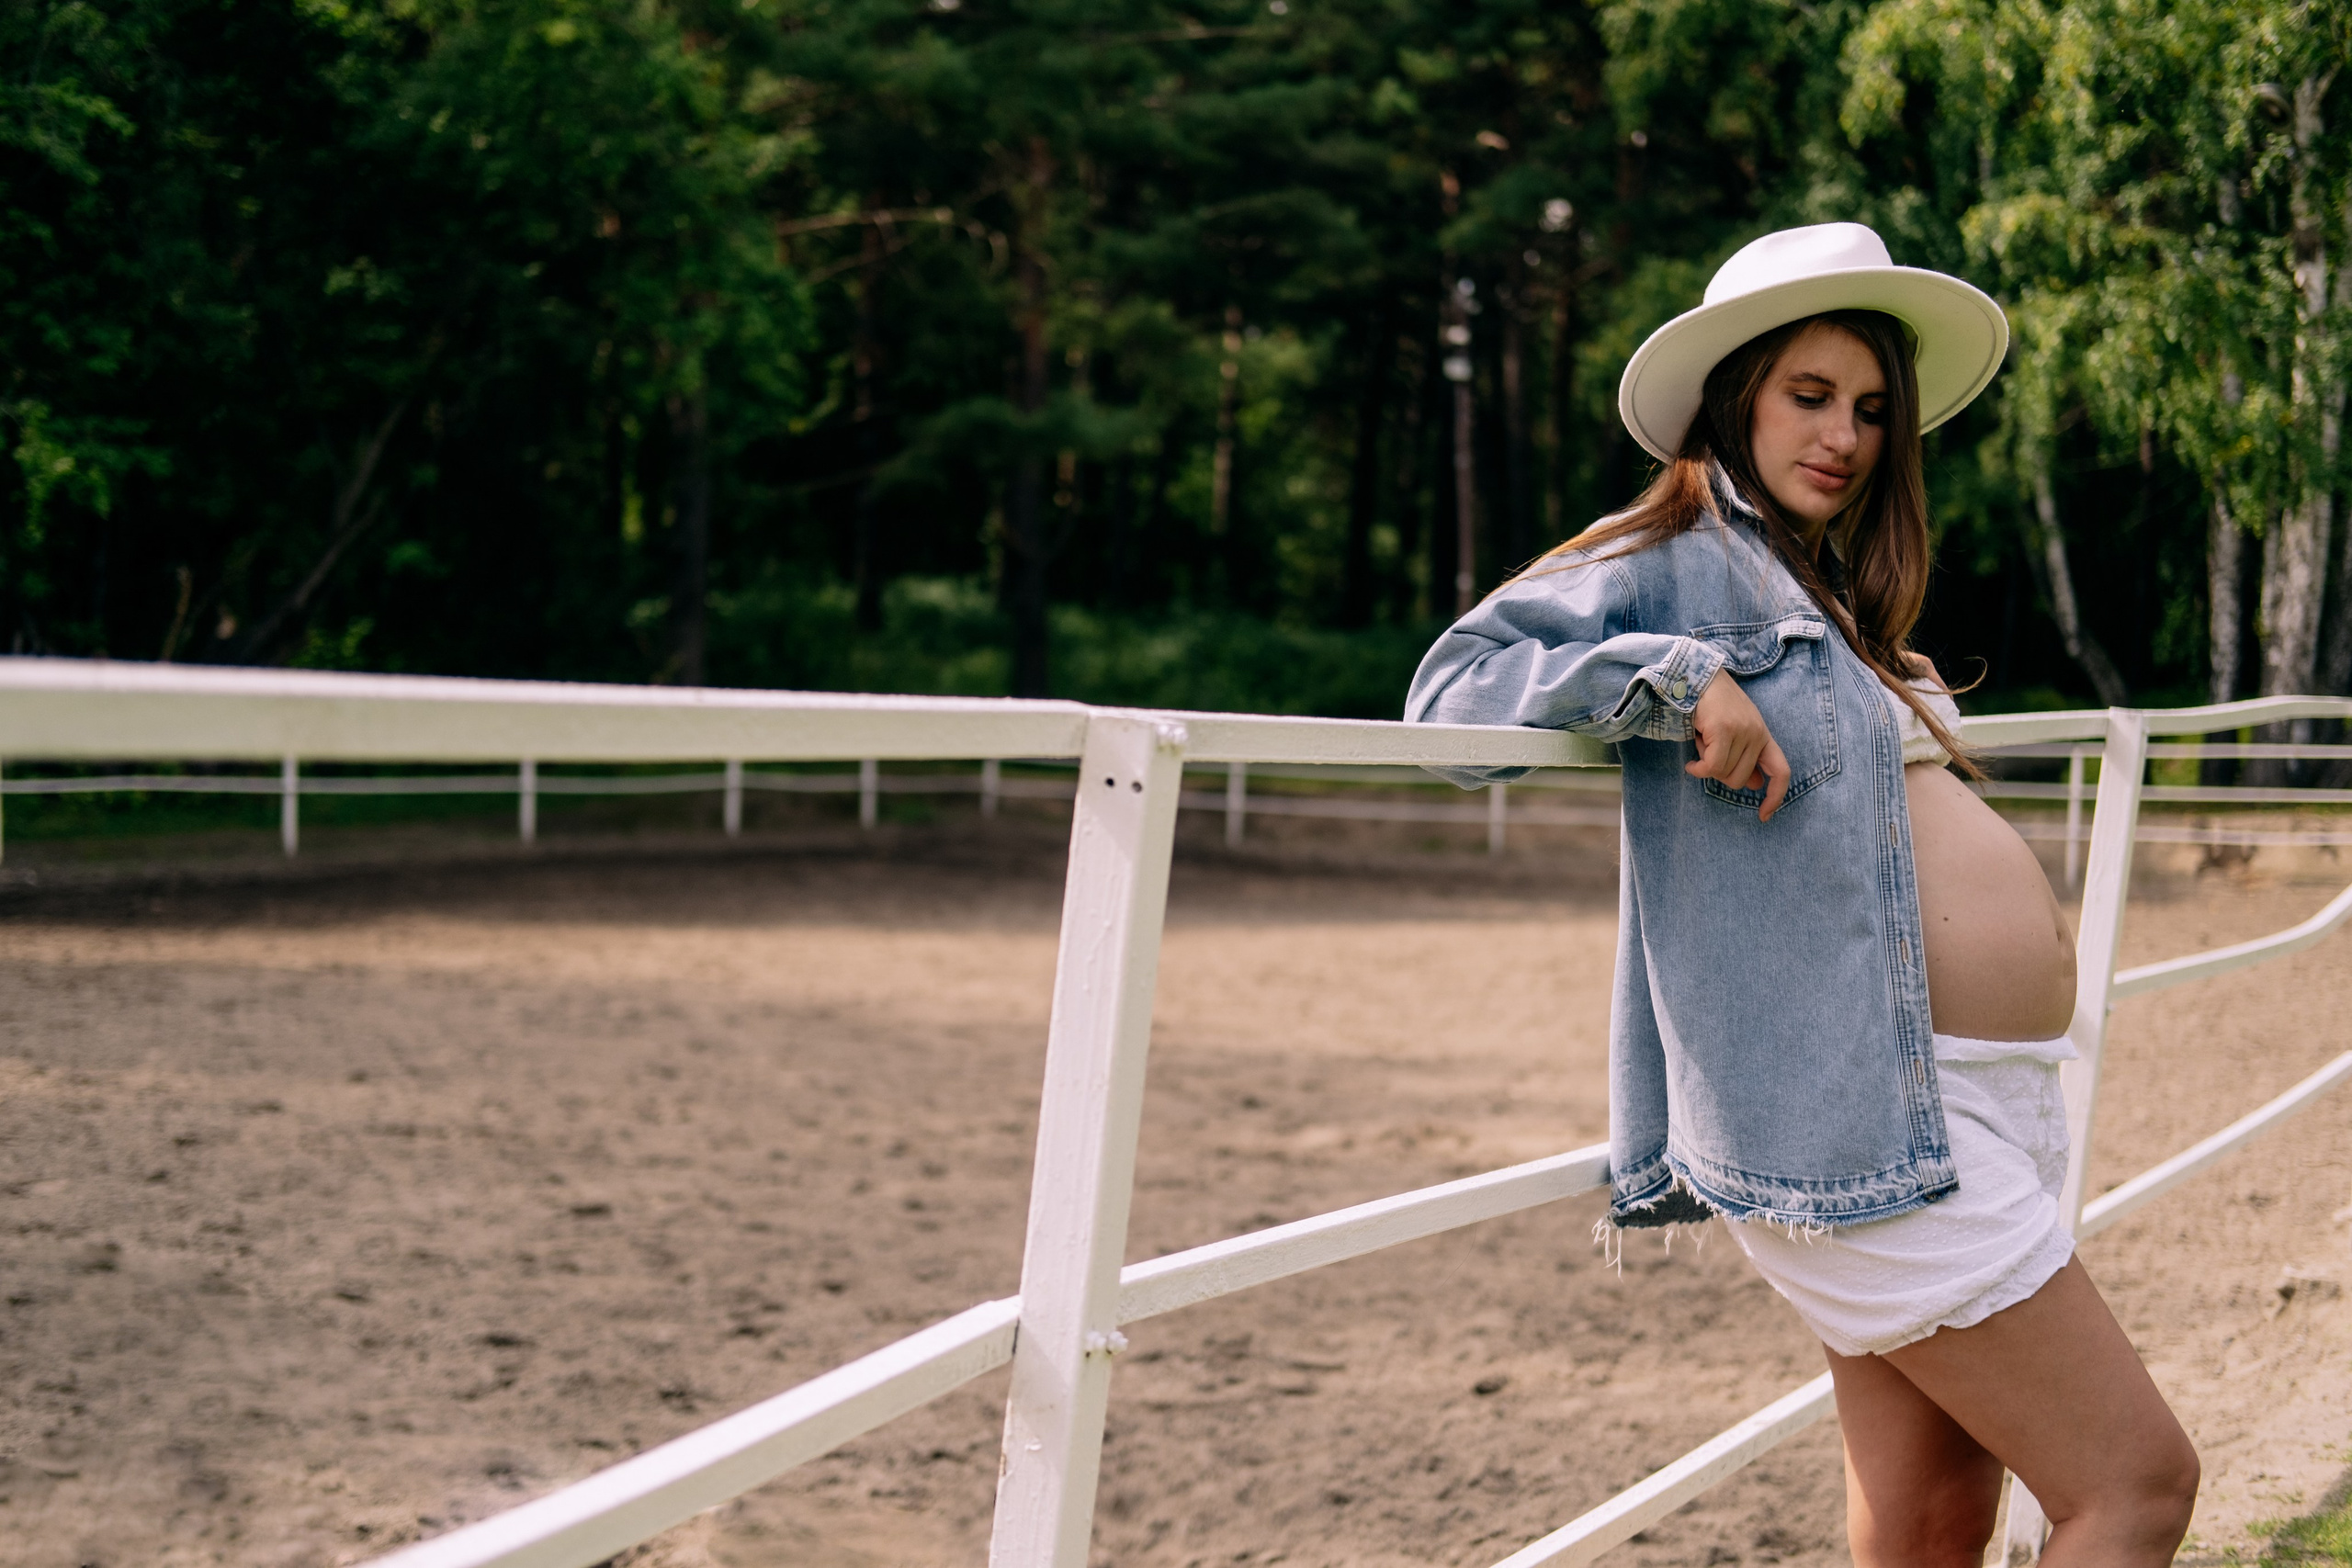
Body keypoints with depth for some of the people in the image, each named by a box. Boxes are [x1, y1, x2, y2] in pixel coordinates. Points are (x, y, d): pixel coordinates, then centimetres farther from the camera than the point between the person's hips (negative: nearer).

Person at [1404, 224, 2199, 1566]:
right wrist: (1679, 681, -18)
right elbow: (1456, 689, -11)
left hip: (1967, 1100, 8)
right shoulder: (1680, 562, -3)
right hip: (1859, 1110, -8)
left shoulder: (1834, 601, 22)